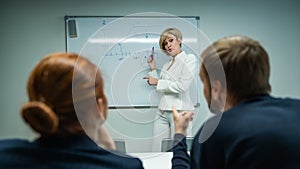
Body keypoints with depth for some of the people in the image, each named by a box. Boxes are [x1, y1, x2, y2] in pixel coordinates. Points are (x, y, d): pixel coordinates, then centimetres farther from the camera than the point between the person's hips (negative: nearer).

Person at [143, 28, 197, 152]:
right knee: (157, 152, 4)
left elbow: (183, 86, -13)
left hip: (180, 111, -6)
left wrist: (158, 82, -5)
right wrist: (152, 68, 17)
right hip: (163, 112, 6)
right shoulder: (167, 65, 19)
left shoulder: (189, 59, -1)